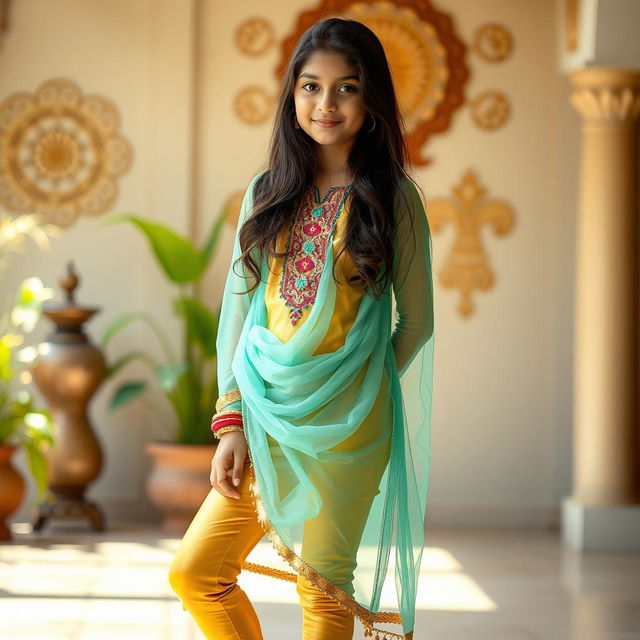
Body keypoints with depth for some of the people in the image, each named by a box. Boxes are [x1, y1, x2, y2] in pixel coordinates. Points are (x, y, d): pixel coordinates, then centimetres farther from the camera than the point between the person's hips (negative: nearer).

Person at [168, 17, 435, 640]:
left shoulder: (392, 199, -2)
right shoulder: (268, 193, 7)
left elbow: (416, 321, 3)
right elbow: (236, 310, 6)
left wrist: (359, 396, 2)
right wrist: (231, 422, -1)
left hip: (345, 425, -4)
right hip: (264, 417, 4)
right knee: (194, 572, 4)